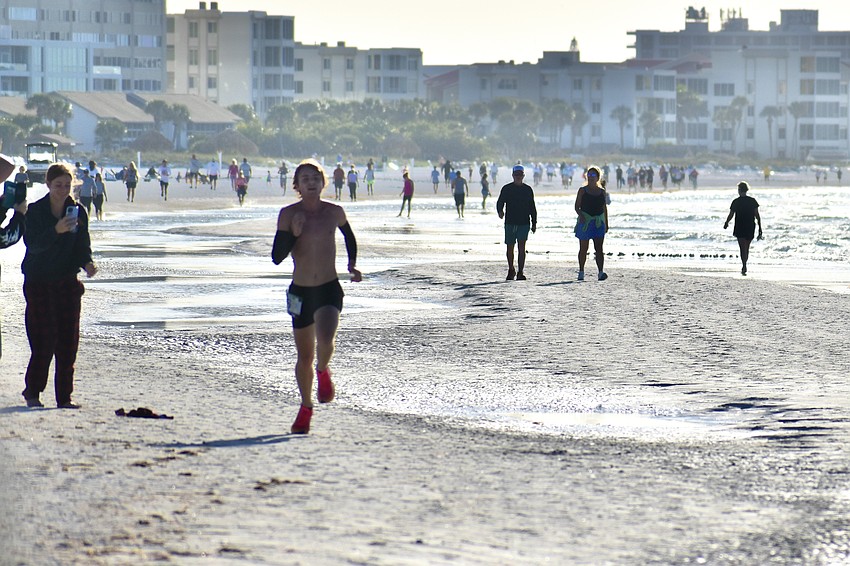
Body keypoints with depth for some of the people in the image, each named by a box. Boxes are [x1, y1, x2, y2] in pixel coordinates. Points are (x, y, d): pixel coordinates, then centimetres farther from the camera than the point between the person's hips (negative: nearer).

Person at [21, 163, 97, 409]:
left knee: (68, 341, 0)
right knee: (44, 339, -8)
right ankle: (32, 391, 9)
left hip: (67, 282, 4)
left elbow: (82, 245, 7)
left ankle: (64, 396, 8)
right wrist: (56, 231, -32)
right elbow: (32, 244, -18)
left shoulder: (78, 211, 4)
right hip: (38, 283, -4)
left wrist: (87, 263, -13)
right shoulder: (35, 211, -7)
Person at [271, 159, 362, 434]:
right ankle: (306, 407, 30)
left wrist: (352, 264, 14)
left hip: (329, 289, -1)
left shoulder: (334, 212, 1)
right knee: (304, 356, 9)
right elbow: (277, 257, -8)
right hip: (300, 291, 1)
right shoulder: (288, 215, -4)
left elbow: (349, 236, 23)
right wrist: (294, 233, -20)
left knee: (325, 339, -26)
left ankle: (323, 371, 9)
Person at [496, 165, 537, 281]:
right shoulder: (506, 189, 4)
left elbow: (532, 208, 13)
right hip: (510, 222, 0)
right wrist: (500, 211, -22)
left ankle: (521, 272, -11)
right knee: (510, 248, 8)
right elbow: (500, 202, 2)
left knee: (521, 247, -12)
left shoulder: (528, 190, 8)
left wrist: (534, 223, 11)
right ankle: (511, 270, 25)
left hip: (524, 223, 0)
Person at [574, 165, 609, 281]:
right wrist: (580, 215, -20)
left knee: (599, 248, -7)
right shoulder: (582, 190, 3)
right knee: (583, 248, 5)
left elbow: (605, 207, 15)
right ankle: (581, 272, 14)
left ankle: (601, 272, -15)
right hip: (585, 221, -2)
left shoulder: (602, 191, 10)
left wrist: (606, 223, 13)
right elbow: (577, 206, 0)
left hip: (598, 221, 2)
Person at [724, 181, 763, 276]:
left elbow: (731, 215, -1)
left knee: (743, 248, -6)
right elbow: (757, 216, 0)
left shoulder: (736, 202, -6)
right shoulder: (752, 201, 1)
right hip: (751, 228, 3)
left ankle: (744, 267, -19)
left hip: (740, 228, -3)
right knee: (746, 248, 16)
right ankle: (744, 267, 27)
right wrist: (760, 228, 4)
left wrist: (726, 223, 18)